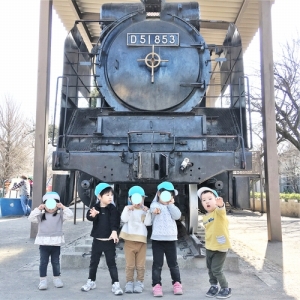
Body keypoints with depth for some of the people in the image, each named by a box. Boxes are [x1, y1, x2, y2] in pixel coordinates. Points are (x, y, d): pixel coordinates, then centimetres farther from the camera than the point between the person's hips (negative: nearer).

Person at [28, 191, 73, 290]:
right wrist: (38, 209, -19)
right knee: (43, 262, 6)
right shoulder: (41, 215, 0)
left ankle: (57, 278, 26)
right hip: (44, 243, 0)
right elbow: (31, 218, -12)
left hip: (56, 243, 0)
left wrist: (63, 207, -21)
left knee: (56, 262, 12)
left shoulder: (60, 215, -2)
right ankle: (43, 280, 17)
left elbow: (70, 215, -15)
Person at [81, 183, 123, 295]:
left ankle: (115, 284, 9)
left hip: (109, 240, -2)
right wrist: (92, 215, -42)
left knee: (111, 263, 3)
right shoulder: (95, 208, -3)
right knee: (93, 262, 14)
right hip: (97, 240, 2)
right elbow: (89, 216, -19)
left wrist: (114, 231, -33)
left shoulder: (113, 209, -5)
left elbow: (115, 221, -15)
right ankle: (91, 281, 31)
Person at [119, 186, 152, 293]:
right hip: (129, 240, -1)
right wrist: (127, 209, -18)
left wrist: (147, 211, -15)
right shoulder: (128, 209, 5)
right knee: (130, 264, 5)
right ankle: (129, 282, 16)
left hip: (141, 240, 1)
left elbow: (148, 223, -6)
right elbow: (124, 219, -12)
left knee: (140, 265, 7)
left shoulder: (145, 210, 7)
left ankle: (139, 282, 18)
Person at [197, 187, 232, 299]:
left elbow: (221, 210, -42)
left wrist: (220, 205, -63)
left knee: (216, 270, -4)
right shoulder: (205, 217, 4)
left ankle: (226, 289, 16)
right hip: (209, 247, 7)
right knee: (210, 269, 18)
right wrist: (208, 242, 13)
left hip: (220, 247, -7)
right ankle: (214, 286, 37)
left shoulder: (218, 212, -17)